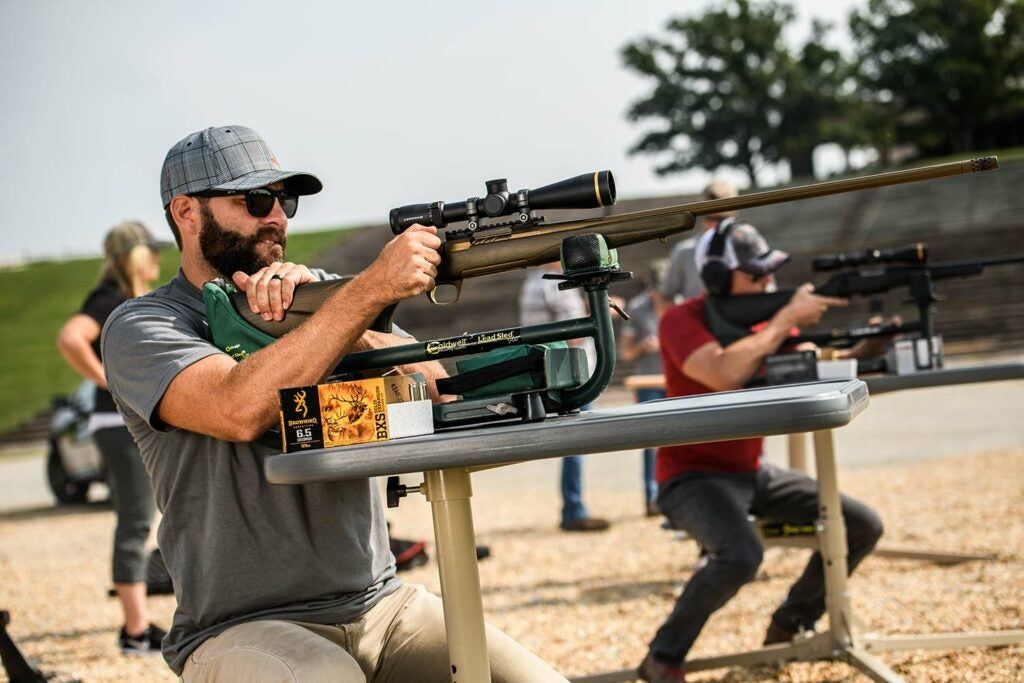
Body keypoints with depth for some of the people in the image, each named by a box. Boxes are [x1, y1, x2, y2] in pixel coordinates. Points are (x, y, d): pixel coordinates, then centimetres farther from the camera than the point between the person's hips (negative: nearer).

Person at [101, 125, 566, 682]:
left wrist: (313, 301, -17)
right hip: (242, 630, -4)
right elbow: (241, 410, -23)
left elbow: (434, 387, -3)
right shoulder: (140, 327, -2)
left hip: (383, 607, 4)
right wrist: (371, 288, -25)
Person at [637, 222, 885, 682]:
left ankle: (790, 627, 21)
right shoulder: (682, 321, -18)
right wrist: (786, 318, -28)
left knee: (862, 526, 5)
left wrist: (864, 348, -20)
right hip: (693, 477, -8)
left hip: (751, 473, 8)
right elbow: (725, 374, -36)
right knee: (741, 555, -36)